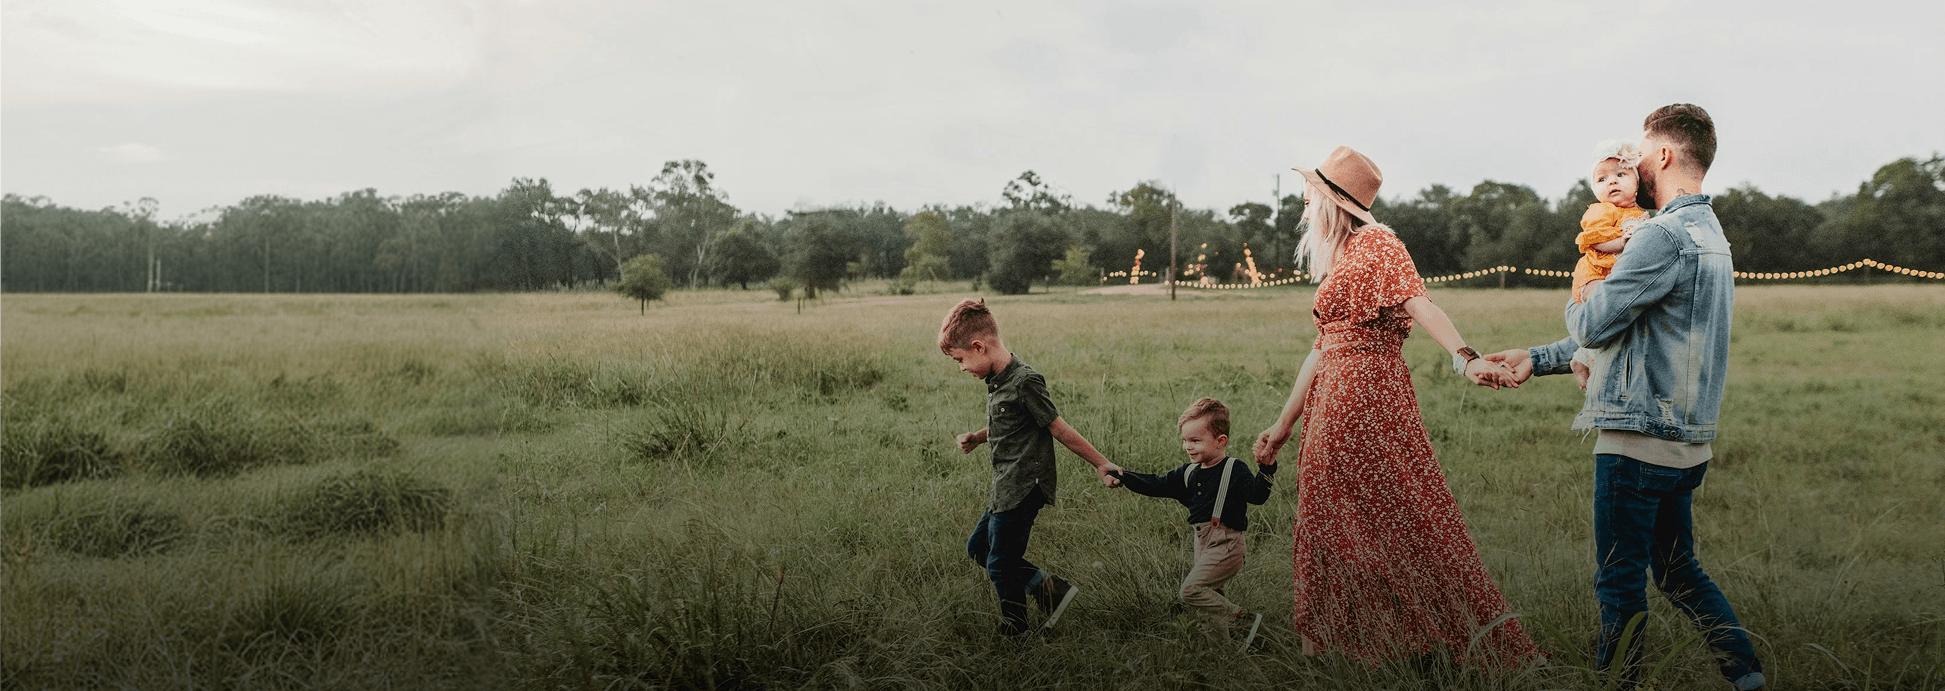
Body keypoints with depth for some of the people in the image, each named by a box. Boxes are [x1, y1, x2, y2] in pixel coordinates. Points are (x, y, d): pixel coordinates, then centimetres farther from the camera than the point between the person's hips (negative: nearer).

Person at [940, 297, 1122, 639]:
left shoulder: (1024, 382, -20)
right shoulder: (996, 380, 9)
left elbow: (1059, 429, -15)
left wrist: (1101, 464, -10)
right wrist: (976, 438, 8)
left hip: (1023, 489, -10)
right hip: (1005, 489, 10)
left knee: (1000, 564, -1)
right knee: (978, 548, 18)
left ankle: (1014, 634, 17)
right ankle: (1049, 588, 19)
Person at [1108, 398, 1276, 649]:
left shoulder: (1234, 470, -9)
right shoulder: (1188, 473, 11)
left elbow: (1257, 494, -20)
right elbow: (1157, 485, 12)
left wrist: (1266, 469, -35)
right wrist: (1124, 476, 3)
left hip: (1226, 544, -8)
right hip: (1203, 542, 8)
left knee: (1191, 589, -17)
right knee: (1209, 594, 10)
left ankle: (1242, 618, -11)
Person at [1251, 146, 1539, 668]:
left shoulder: (1377, 244, -6)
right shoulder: (1339, 259, 20)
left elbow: (1420, 305, -22)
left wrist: (1466, 357, -38)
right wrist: (1285, 424, 22)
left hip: (1369, 396, -9)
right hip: (1334, 402, 9)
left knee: (1401, 518, -6)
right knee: (1337, 523, 10)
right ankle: (1352, 642, 17)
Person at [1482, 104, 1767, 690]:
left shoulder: (1664, 236, -17)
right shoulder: (1710, 234, 17)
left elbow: (1594, 324, -16)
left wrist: (1577, 301, 9)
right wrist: (1538, 359, 18)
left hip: (1639, 437, -10)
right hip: (1687, 442, 10)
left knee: (1620, 581, 2)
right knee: (1678, 571, 19)